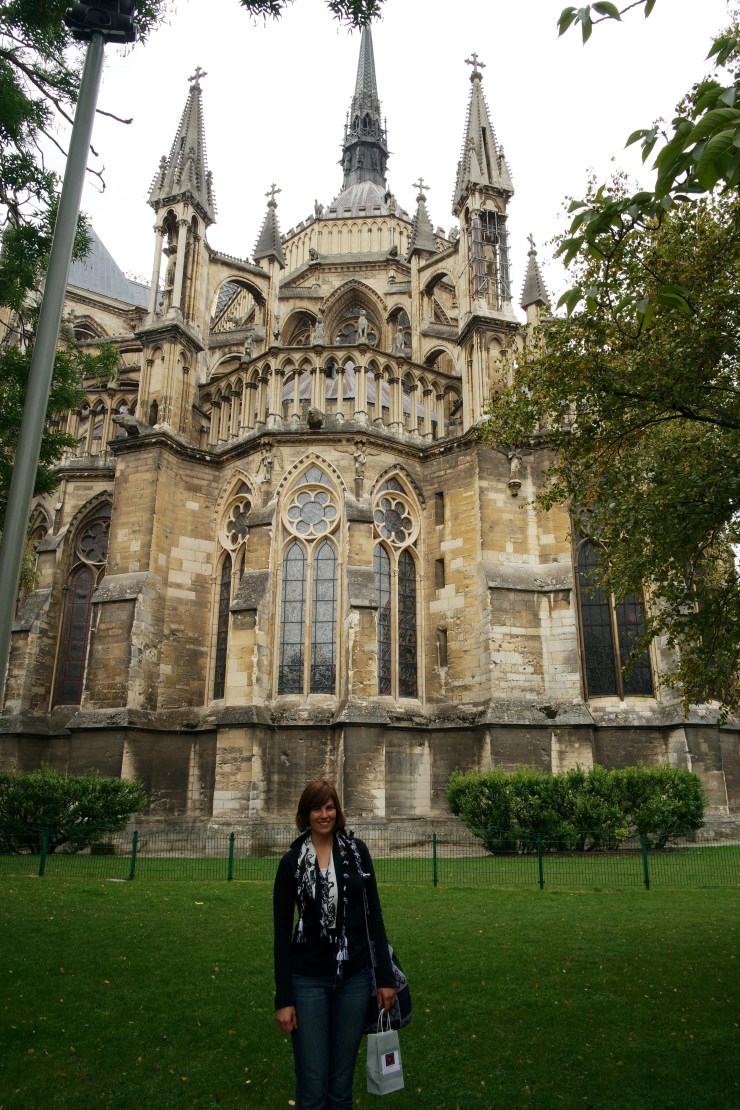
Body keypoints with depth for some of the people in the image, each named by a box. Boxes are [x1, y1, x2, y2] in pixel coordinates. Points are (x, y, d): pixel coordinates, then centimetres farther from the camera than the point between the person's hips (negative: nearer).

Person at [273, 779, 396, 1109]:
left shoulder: (356, 851, -2)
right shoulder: (292, 861, -7)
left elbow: (373, 915, 3)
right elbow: (282, 932, -4)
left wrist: (385, 976, 0)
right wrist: (283, 998, -6)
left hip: (354, 978, 2)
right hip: (308, 980, -2)